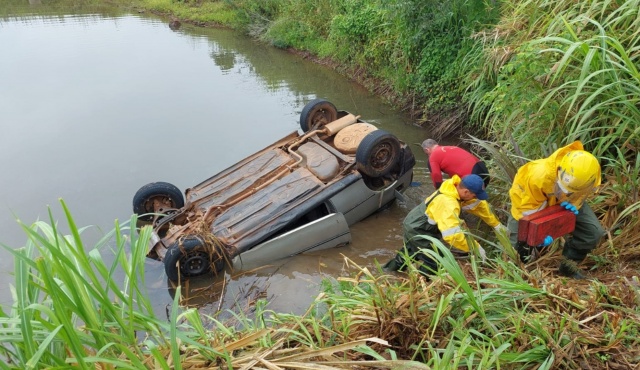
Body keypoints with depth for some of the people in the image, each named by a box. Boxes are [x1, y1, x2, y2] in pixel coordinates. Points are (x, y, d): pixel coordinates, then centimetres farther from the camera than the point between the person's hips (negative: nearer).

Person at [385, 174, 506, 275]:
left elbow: (480, 204, 3)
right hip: (416, 231, -10)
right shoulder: (448, 204, -37)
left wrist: (497, 225, 5)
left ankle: (397, 264, 54)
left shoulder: (459, 187, -11)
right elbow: (453, 235, -43)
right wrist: (475, 248, -31)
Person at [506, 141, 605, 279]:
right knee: (518, 240, -11)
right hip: (530, 197, -3)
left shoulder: (586, 176, -33)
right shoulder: (538, 176, -47)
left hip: (563, 202, 4)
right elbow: (527, 208, -33)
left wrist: (574, 203, -29)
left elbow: (579, 195, -7)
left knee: (594, 232, -10)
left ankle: (568, 265, 13)